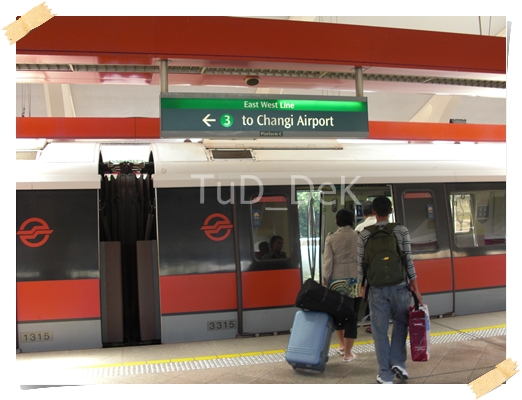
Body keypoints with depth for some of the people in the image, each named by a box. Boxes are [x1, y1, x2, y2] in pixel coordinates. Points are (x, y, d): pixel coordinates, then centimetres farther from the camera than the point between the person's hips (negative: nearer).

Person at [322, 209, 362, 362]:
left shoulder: (331, 238, -1)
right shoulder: (359, 237, 0)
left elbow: (327, 262, -4)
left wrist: (324, 281, 2)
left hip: (337, 281, 1)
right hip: (356, 281, 0)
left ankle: (342, 344, 32)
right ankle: (347, 353, 10)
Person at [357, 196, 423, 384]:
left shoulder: (364, 234, -1)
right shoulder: (401, 230, -2)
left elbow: (361, 264, 2)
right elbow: (408, 260, -2)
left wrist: (363, 287, 15)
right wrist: (416, 289, 4)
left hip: (376, 288, 0)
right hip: (399, 286, 0)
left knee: (380, 331, 8)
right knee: (400, 322, 23)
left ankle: (386, 375, 13)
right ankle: (398, 362, 15)